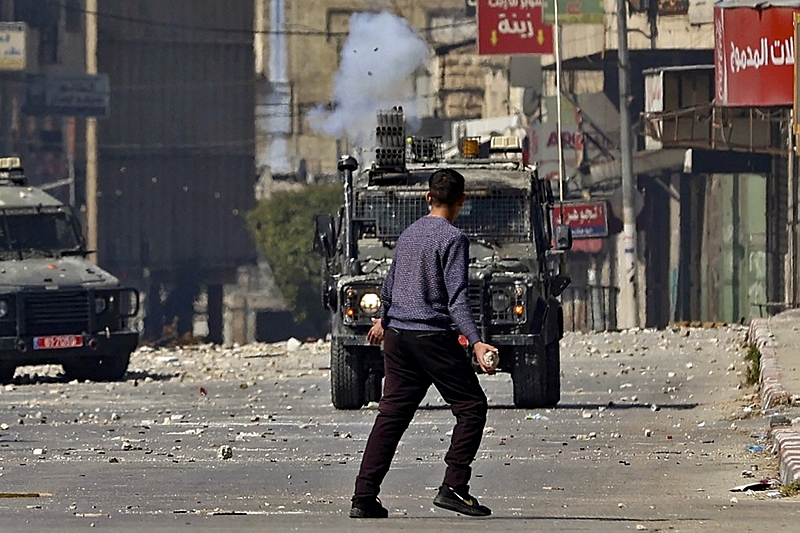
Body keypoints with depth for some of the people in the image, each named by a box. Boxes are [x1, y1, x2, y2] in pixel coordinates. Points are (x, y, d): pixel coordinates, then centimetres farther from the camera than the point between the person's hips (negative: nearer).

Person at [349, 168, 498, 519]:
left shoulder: (409, 234, 14)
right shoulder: (452, 238, -9)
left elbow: (390, 284, 27)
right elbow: (457, 297, -18)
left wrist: (383, 320, 43)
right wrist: (476, 342, -24)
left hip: (397, 335, 7)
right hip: (433, 336, -7)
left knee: (391, 414, 7)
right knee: (472, 406, 3)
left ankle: (364, 498, 1)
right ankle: (453, 487, -7)